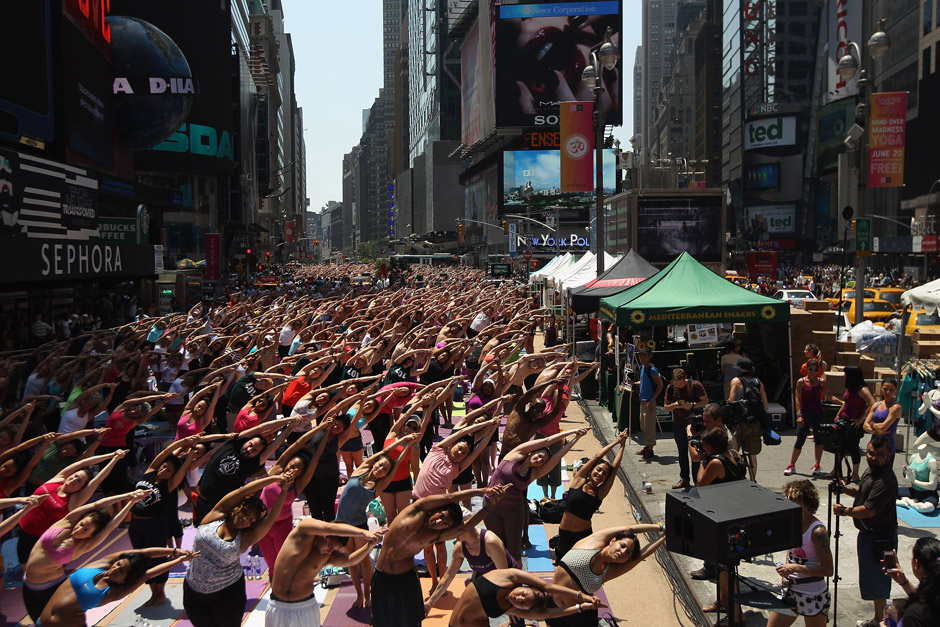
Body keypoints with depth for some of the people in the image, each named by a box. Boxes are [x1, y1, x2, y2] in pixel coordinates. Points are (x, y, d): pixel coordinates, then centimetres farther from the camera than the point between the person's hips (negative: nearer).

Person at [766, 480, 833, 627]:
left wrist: (796, 568, -26)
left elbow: (828, 570, -21)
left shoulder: (817, 531, -20)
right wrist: (786, 570, 4)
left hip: (813, 595, -7)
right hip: (790, 591, 7)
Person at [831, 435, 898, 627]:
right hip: (868, 533, 10)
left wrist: (843, 510, -15)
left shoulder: (886, 480, -25)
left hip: (879, 537, -10)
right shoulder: (870, 471, 6)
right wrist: (842, 488, 5)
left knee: (876, 579, 3)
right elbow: (862, 493, 22)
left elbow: (869, 510, -28)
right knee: (872, 578, 19)